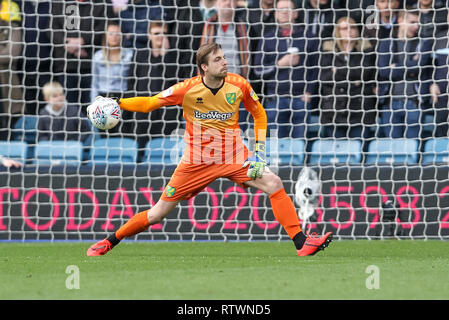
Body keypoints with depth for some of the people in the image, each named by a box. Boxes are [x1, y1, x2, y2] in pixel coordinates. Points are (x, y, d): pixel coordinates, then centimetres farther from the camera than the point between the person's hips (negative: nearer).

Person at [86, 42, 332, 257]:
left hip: (234, 157, 1)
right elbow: (150, 103, 0)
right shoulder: (187, 90, -12)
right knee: (158, 214, 1)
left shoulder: (239, 85, -7)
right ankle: (110, 242, 21)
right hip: (197, 161, -1)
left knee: (274, 184, -21)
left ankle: (301, 243, -16)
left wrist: (260, 151, 0)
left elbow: (259, 114, 8)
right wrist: (117, 103, -14)